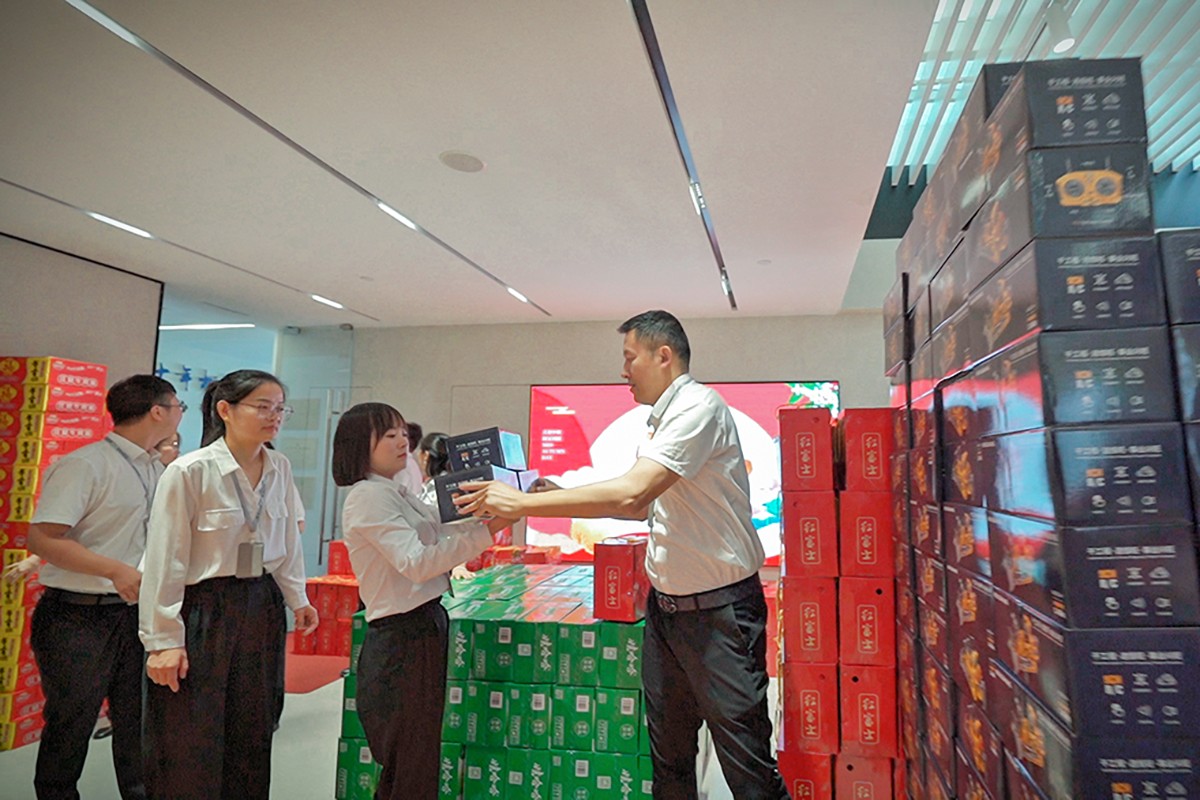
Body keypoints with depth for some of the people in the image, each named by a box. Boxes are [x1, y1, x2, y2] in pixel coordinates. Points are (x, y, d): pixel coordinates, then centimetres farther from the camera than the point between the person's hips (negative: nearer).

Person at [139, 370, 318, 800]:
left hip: (261, 609, 6)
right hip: (203, 611, -5)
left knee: (252, 736, 16)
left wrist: (297, 597, 13)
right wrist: (164, 640, -12)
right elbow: (165, 560, -13)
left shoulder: (280, 468, 2)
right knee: (191, 748, 5)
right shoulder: (189, 471, -15)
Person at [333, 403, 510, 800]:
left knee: (421, 763, 17)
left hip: (425, 626, 9)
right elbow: (417, 563, -24)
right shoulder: (368, 496, -15)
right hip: (400, 637, -9)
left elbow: (439, 533, 12)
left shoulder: (396, 494, 13)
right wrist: (485, 532, -26)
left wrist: (488, 517, -2)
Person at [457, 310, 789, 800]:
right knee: (668, 757, 19)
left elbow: (630, 493, -28)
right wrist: (565, 496, 8)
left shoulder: (698, 406, -18)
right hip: (665, 605, 9)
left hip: (718, 610, -9)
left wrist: (523, 502, -23)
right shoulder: (662, 419, 11)